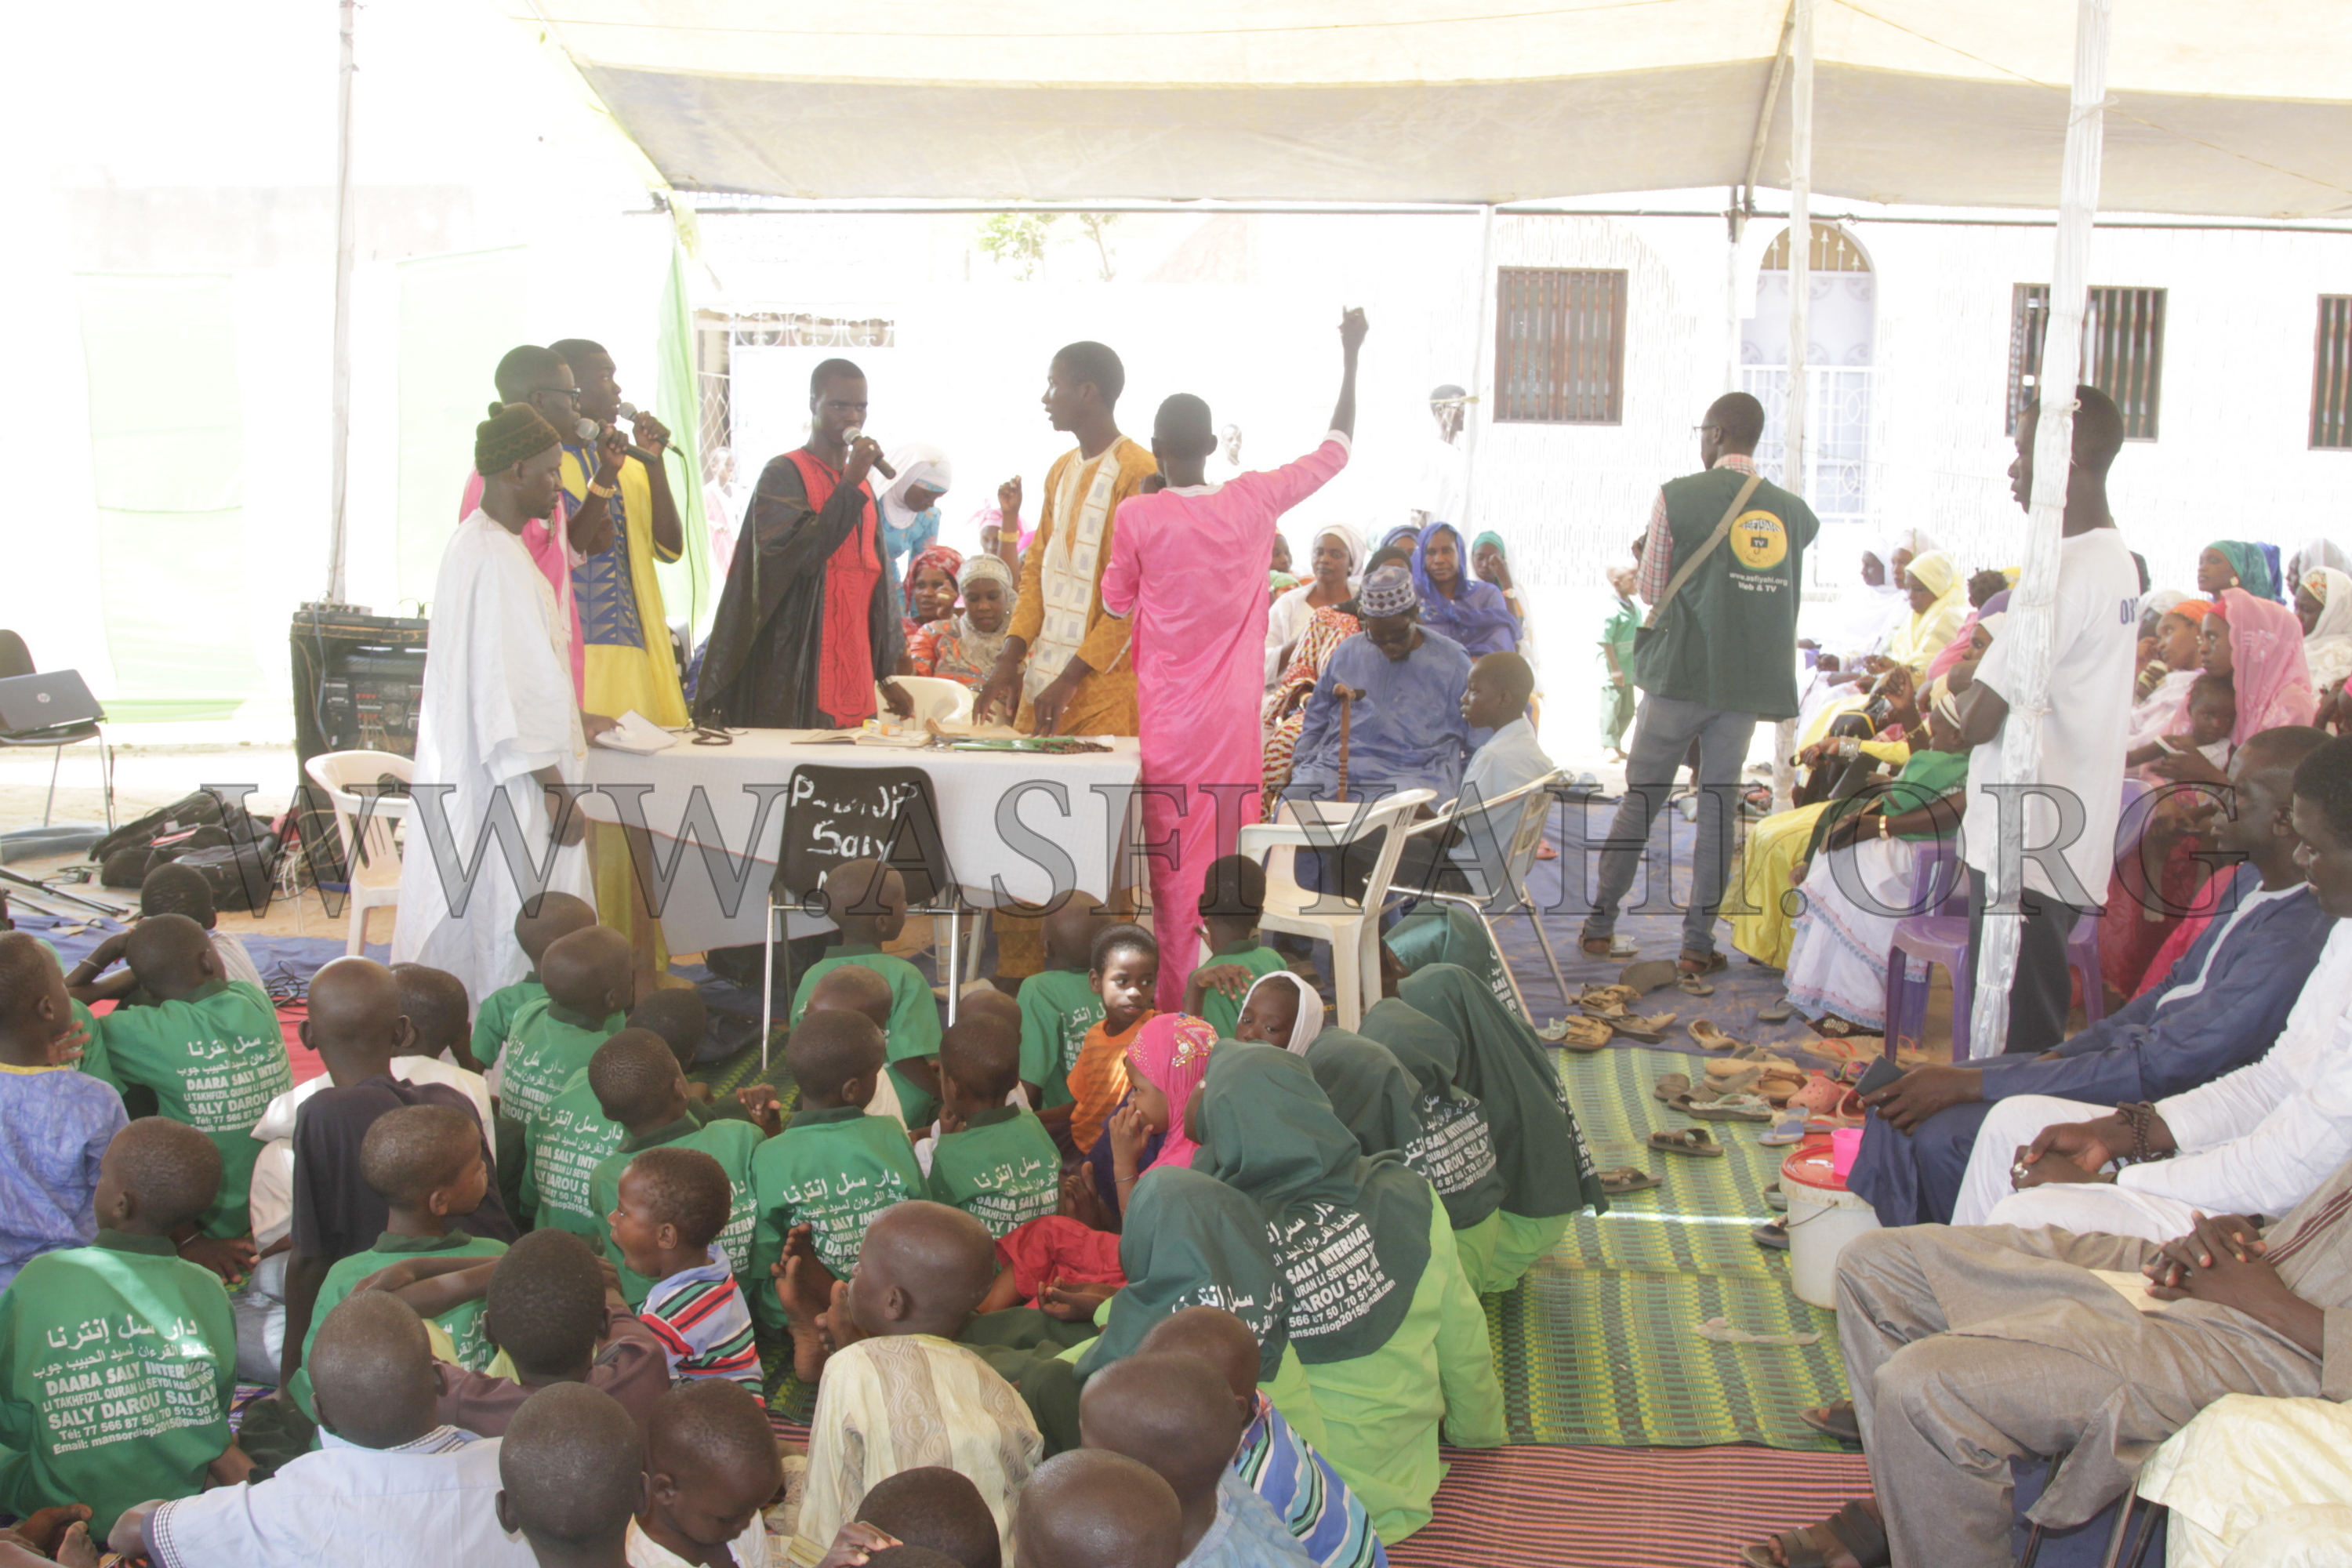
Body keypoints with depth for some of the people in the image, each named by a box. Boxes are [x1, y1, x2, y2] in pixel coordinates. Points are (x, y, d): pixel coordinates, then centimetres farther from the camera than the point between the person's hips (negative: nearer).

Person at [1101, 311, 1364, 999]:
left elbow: (1116, 601, 4)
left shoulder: (1139, 516, -13)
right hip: (1235, 717, 3)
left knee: (1175, 864, 4)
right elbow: (1336, 450, 11)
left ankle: (1177, 1001, 9)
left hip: (1168, 719, -3)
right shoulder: (1255, 502, -4)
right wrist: (1351, 357, 20)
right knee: (1229, 859, 12)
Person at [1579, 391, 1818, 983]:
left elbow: (1652, 590, 1)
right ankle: (1698, 943, 8)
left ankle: (1601, 922, 16)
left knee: (1640, 800, 9)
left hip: (1682, 672, -3)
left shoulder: (1678, 497, -5)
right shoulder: (1792, 511, 7)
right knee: (1719, 807, 8)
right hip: (1750, 681, 3)